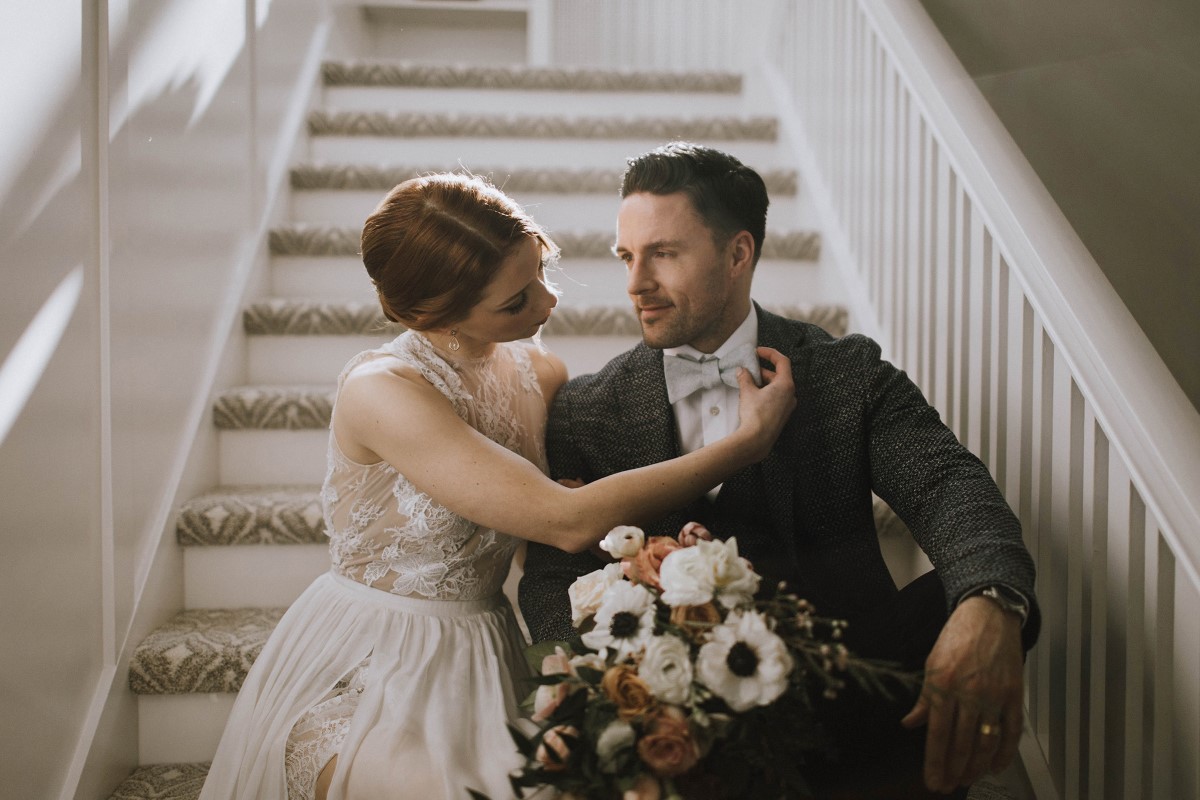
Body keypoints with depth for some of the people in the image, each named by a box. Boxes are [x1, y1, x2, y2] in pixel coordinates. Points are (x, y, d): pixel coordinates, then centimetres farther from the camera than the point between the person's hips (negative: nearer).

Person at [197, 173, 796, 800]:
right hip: (365, 676, -5)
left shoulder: (538, 373, -1)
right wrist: (751, 440, -21)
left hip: (480, 668, 6)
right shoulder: (381, 391, -22)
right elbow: (569, 521, -26)